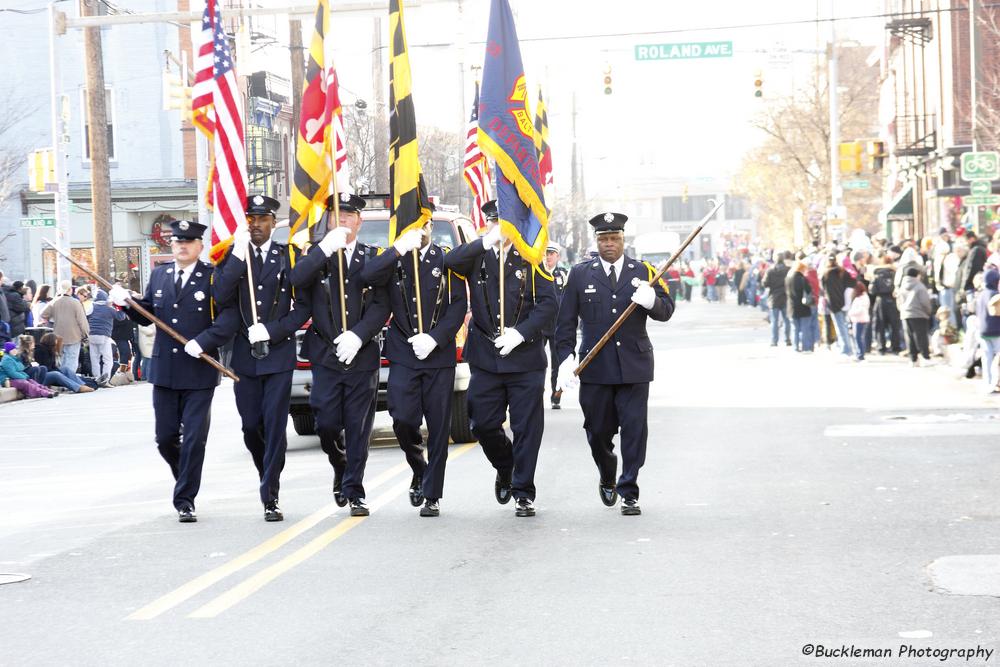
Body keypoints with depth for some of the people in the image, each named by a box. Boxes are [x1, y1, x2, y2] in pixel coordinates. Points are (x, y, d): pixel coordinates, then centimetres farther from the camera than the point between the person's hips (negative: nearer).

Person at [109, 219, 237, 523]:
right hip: (164, 370, 4)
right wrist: (127, 302, -4)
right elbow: (147, 315, 14)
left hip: (199, 372, -4)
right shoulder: (159, 275, 11)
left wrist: (203, 341, -24)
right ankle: (185, 479, 32)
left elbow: (228, 318, -13)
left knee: (194, 439, -3)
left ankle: (185, 500, 5)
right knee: (165, 438, 7)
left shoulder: (214, 277, -5)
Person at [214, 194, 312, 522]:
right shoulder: (231, 256, 6)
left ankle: (271, 497, -5)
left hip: (279, 352, -2)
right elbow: (221, 296, -11)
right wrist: (239, 254, -17)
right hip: (244, 356, 2)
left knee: (275, 425, -7)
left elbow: (304, 306, 0)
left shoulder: (289, 256, 2)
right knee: (251, 426, 6)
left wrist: (272, 331, -12)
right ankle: (268, 476, 30)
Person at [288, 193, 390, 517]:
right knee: (327, 424, -3)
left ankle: (354, 491, 8)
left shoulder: (372, 257, 7)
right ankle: (341, 469, 25)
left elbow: (382, 305, -1)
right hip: (326, 356, 0)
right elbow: (295, 281, -14)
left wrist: (357, 336, -14)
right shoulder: (315, 255, 7)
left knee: (358, 428, 1)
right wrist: (325, 249, -21)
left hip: (363, 357, 0)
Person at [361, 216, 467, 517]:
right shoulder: (393, 260, 7)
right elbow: (368, 277, -14)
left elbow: (459, 306, 0)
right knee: (403, 419, -13)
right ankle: (419, 468, 17)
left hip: (439, 357, 0)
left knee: (438, 426, 0)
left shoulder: (446, 260, 5)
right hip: (403, 354, 0)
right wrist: (400, 248, -22)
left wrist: (434, 338, -12)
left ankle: (432, 496, 8)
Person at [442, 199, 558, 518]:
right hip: (485, 358, 2)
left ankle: (524, 494, 8)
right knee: (484, 425, 4)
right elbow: (448, 263, -12)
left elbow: (549, 304, -2)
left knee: (526, 428, -1)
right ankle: (505, 468, 33)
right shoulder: (477, 257, 8)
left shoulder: (530, 261, 4)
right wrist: (485, 242, -20)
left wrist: (521, 333, -14)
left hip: (525, 358, -2)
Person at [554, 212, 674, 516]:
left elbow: (666, 310, 3)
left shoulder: (644, 272, 7)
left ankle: (629, 493, 0)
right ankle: (607, 478, 35)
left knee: (634, 429, -6)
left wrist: (650, 301, -19)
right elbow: (566, 321, 7)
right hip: (595, 367, 1)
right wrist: (566, 358, -3)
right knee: (598, 431, 7)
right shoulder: (580, 274, 8)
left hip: (634, 365, -1)